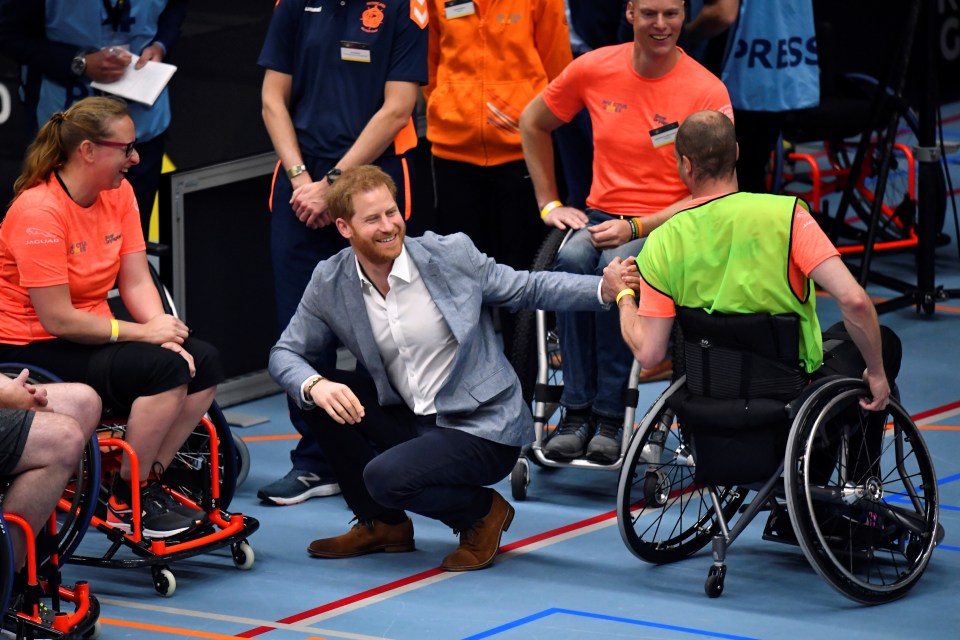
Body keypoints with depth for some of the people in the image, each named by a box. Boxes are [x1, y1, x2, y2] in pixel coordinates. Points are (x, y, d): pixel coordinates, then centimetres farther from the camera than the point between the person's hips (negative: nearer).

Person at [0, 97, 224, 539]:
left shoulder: (118, 193, 3)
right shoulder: (39, 212, -22)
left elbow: (136, 282, 2)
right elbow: (57, 319, -23)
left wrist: (165, 331, -17)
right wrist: (143, 333, -20)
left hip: (91, 337, 9)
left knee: (203, 362, -8)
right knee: (163, 368, -26)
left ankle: (149, 481, 2)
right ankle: (127, 503, -12)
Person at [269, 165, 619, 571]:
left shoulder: (451, 255, -11)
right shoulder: (330, 282, -2)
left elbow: (529, 289, -1)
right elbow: (286, 353, 2)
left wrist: (604, 289, -18)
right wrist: (314, 386, -22)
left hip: (484, 429, -6)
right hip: (411, 422, 6)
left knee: (384, 477, -28)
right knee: (316, 394, -9)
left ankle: (483, 512, 3)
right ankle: (381, 524, 6)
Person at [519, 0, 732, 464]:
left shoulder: (708, 92, -8)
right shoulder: (594, 69, 2)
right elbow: (533, 124, 19)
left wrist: (634, 228, -18)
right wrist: (549, 203, 12)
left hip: (667, 226, -3)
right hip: (602, 215, 3)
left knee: (617, 266, -35)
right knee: (573, 260, -32)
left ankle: (610, 419, -28)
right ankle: (577, 413, -27)